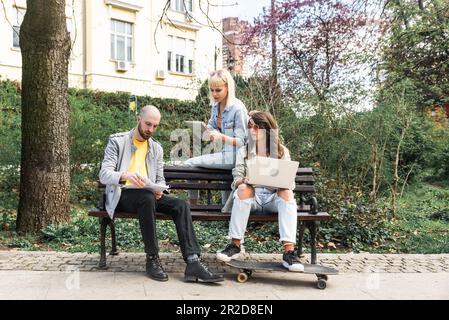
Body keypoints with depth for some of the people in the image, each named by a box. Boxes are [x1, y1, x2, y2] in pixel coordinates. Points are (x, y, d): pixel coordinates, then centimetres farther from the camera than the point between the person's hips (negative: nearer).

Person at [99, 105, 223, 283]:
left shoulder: (156, 148, 18)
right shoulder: (117, 141, 2)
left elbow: (160, 179, 18)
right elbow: (104, 175, -9)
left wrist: (159, 189, -8)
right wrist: (125, 175, -32)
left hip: (147, 195, 5)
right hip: (122, 194, -5)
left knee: (181, 205, -22)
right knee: (147, 198, -38)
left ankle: (193, 263, -31)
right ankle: (152, 259, -26)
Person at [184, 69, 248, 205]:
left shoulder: (238, 109, -15)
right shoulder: (215, 105, 8)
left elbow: (241, 142, -16)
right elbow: (211, 126, 21)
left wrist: (221, 137, -30)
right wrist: (207, 130, -3)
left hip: (233, 156, -8)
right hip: (225, 154, 8)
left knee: (189, 164, -14)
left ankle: (192, 205, -2)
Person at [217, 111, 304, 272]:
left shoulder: (282, 151, 13)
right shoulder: (244, 151, 16)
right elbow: (237, 176, 3)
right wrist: (242, 181, -22)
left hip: (274, 198, 0)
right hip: (252, 197, 0)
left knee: (287, 192, -32)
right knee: (244, 188, -32)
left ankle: (289, 251, -40)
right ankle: (236, 245, -27)